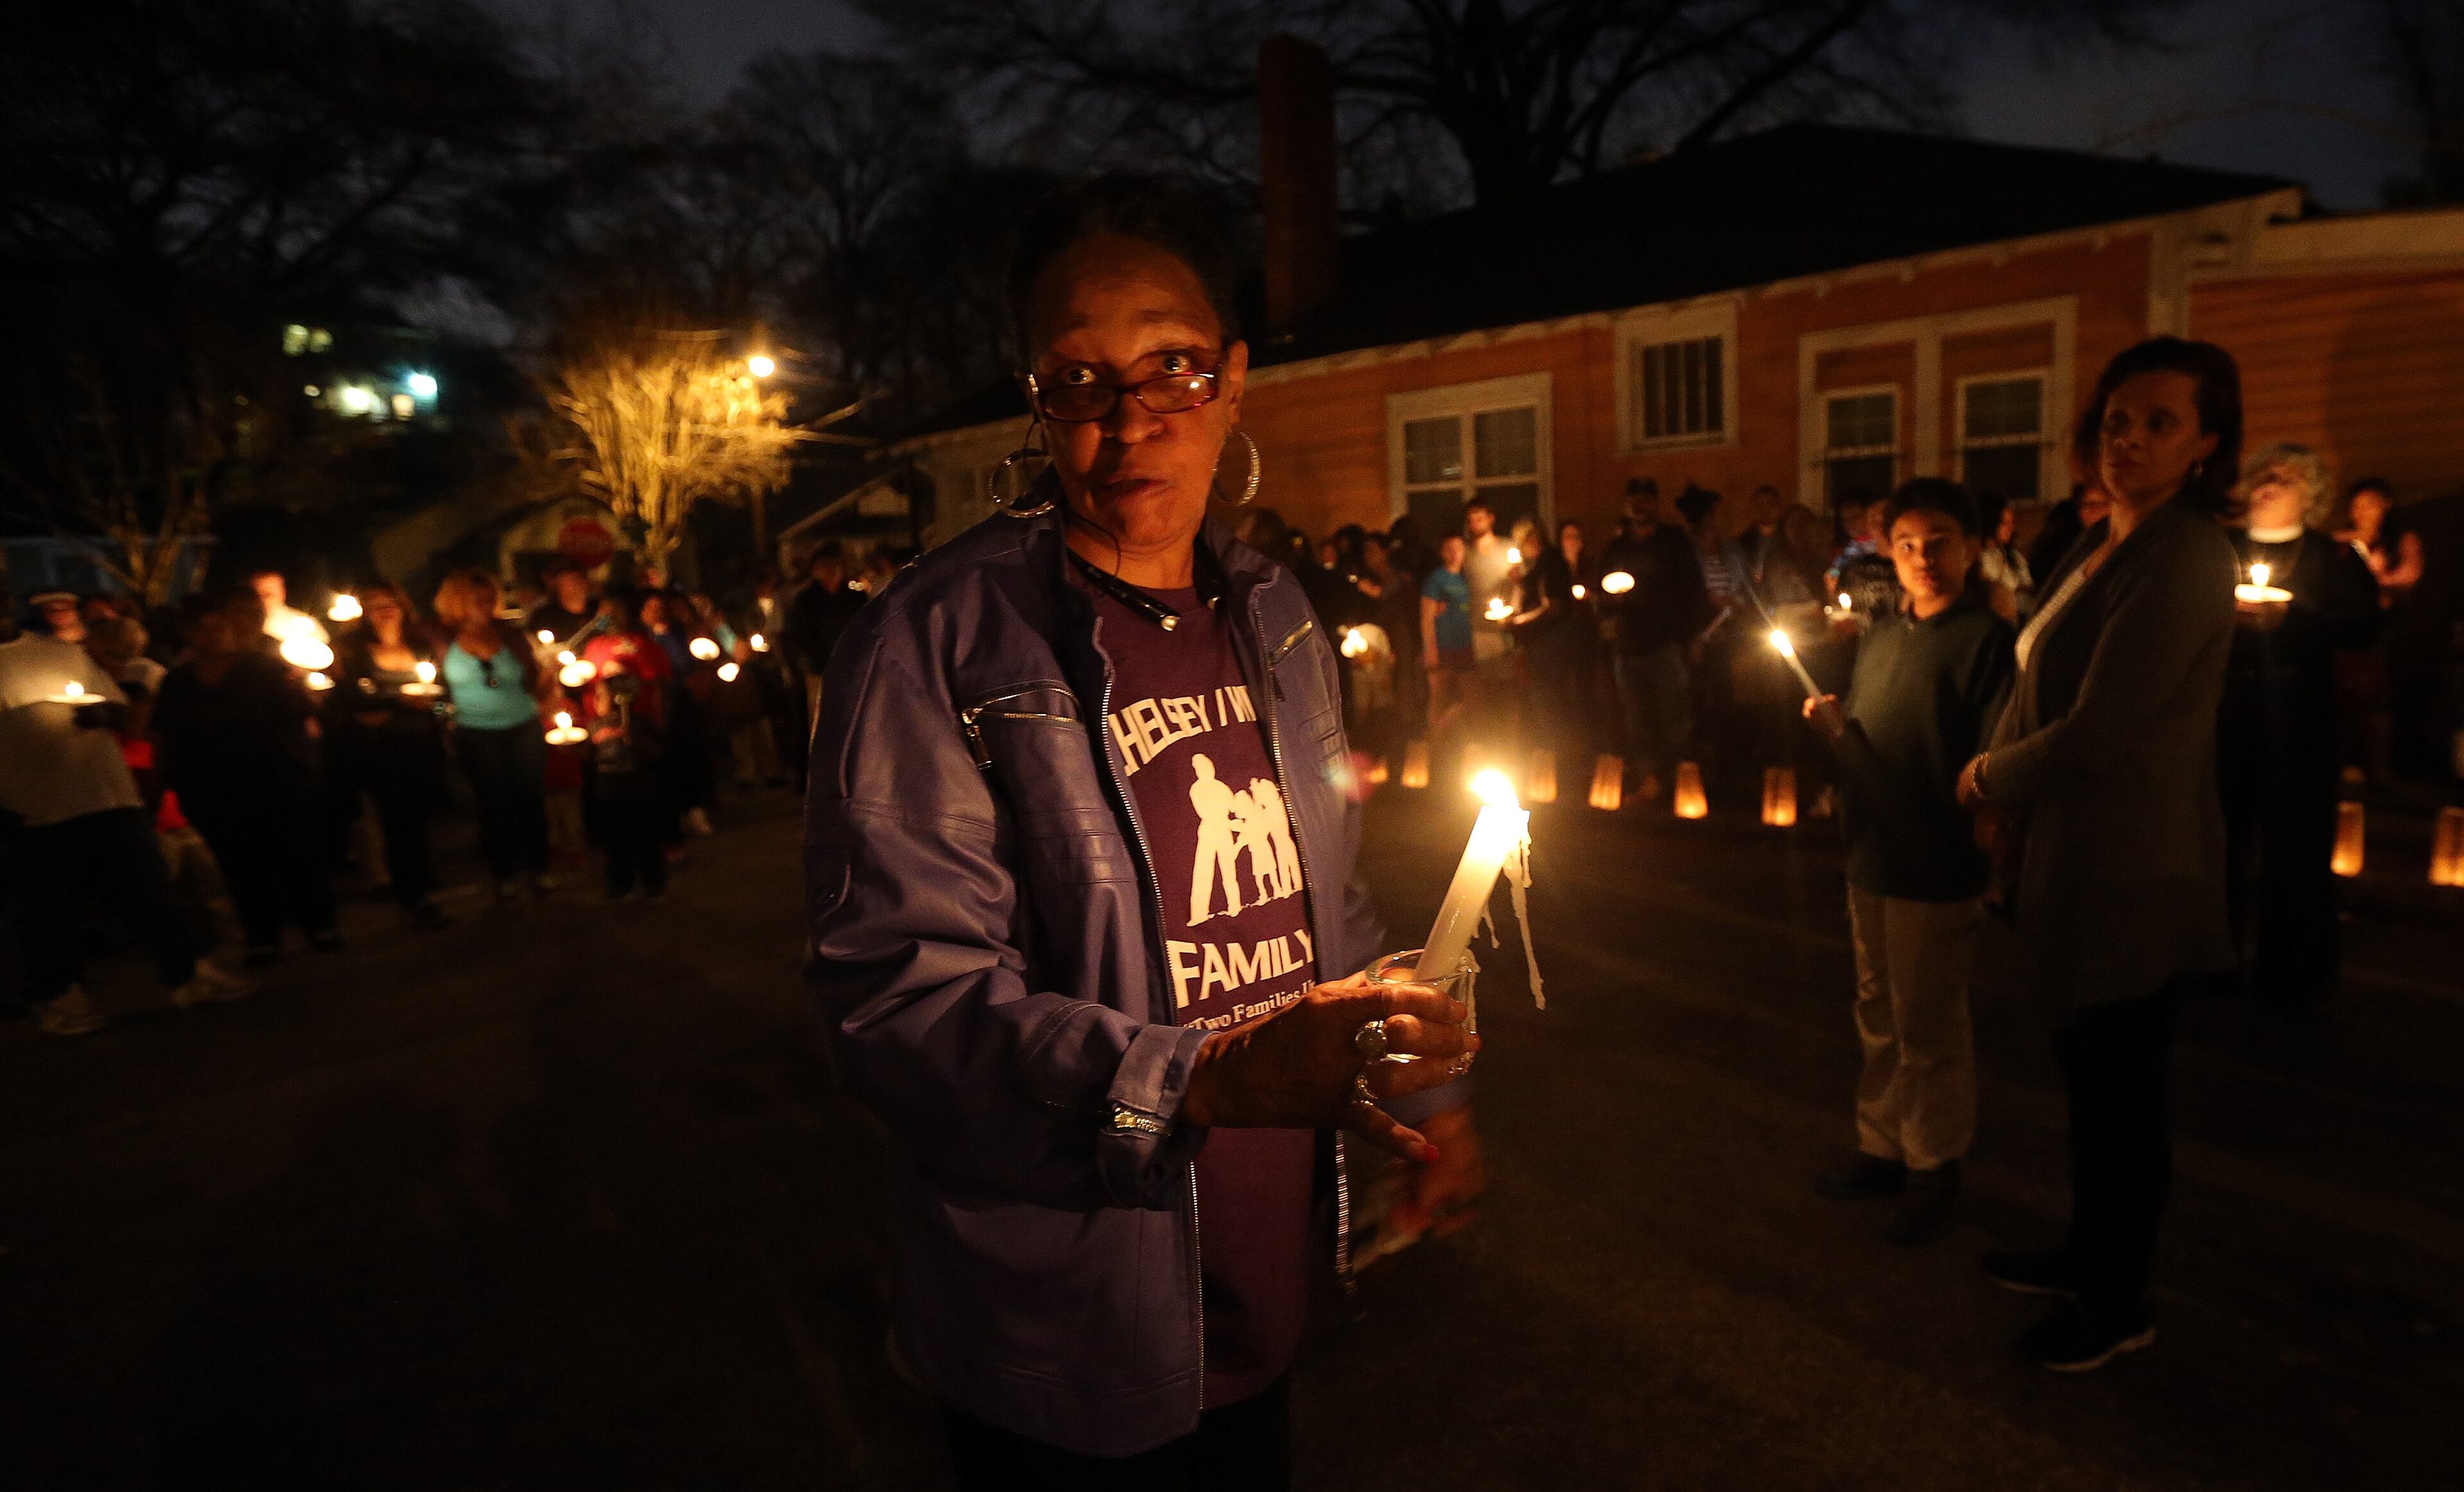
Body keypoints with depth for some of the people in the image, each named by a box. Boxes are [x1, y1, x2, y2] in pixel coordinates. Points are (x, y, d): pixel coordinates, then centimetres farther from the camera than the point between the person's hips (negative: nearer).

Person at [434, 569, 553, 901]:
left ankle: (538, 868, 15)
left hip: (525, 728, 1)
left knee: (531, 799, 4)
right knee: (494, 805, 5)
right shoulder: (445, 640, -2)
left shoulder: (510, 636, 0)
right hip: (477, 734, -1)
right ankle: (505, 873, 16)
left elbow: (533, 684, -1)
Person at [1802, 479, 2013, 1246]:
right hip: (1872, 858, 7)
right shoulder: (1882, 638, 10)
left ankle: (1934, 1170, 23)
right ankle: (1882, 1149, 34)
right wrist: (1833, 726, -2)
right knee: (1879, 1018, 18)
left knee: (1929, 1029, 6)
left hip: (1938, 868, -7)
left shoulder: (1986, 639, -13)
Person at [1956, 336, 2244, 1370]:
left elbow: (2095, 732, -23)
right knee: (2089, 1075, 21)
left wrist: (1991, 777, -6)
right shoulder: (2101, 544, 8)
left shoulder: (2183, 561, -20)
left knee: (2120, 1090, 7)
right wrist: (2003, 786, -1)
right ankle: (2091, 1255, 39)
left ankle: (2121, 1306, 26)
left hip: (2135, 873, -8)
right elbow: (2041, 688, 13)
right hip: (2078, 857, 8)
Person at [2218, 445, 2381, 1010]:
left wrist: (2289, 614, -17)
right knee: (2223, 831, 3)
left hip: (2297, 714, -1)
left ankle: (2291, 972, 12)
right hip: (2227, 706, 2)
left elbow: (2362, 627, -6)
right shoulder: (2225, 549, 12)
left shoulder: (2333, 557, 6)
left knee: (2294, 837, 0)